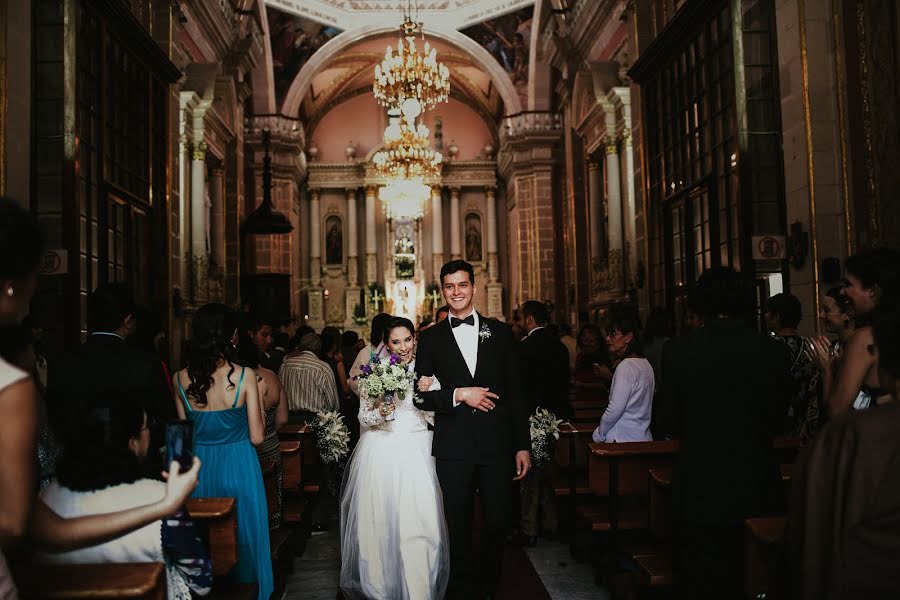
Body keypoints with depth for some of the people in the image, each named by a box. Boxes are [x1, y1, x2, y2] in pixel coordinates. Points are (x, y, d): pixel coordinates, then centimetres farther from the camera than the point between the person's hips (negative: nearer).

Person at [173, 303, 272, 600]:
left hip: (199, 467, 3)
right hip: (238, 467, -3)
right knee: (242, 537, 14)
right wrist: (259, 407, 3)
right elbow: (257, 437, -13)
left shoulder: (180, 379, -6)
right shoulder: (244, 375, -15)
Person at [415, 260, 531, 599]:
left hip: (497, 444, 1)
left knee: (498, 523, 8)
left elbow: (516, 393, 5)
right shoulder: (431, 338, 5)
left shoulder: (500, 332, 6)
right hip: (453, 447, -1)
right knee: (458, 528, 9)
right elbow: (422, 396, 2)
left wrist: (523, 445, 2)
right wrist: (459, 395, -14)